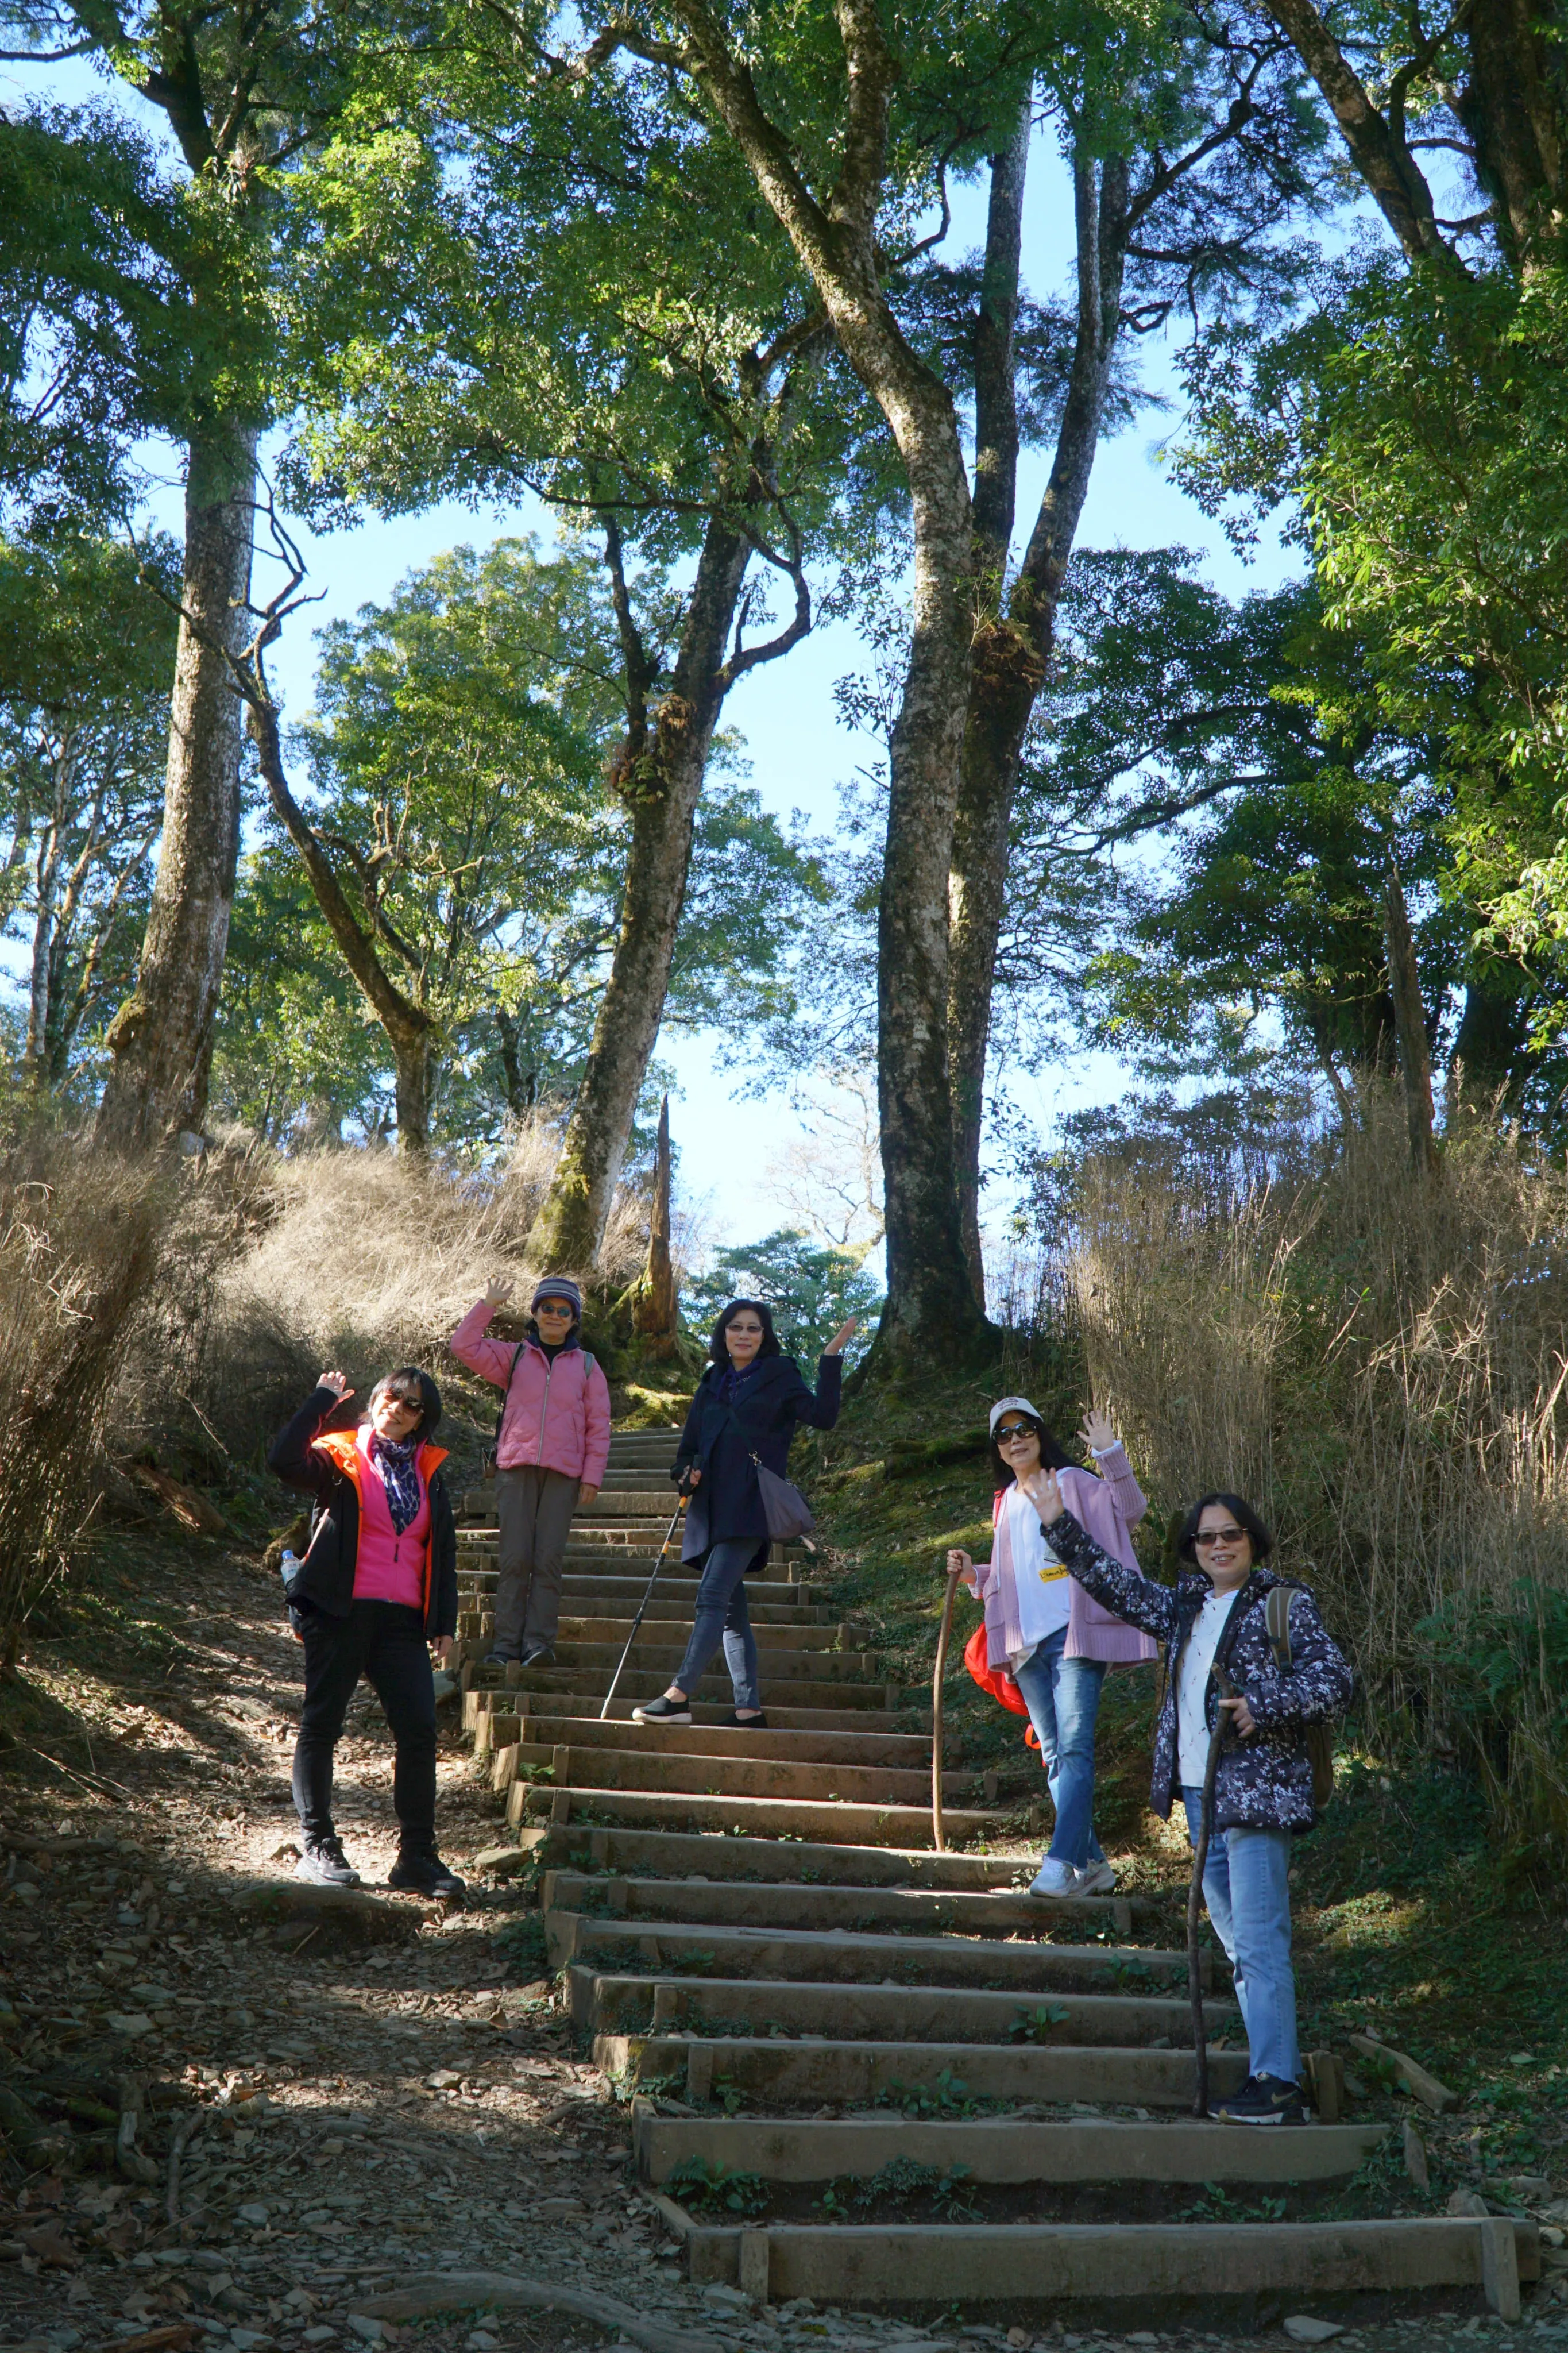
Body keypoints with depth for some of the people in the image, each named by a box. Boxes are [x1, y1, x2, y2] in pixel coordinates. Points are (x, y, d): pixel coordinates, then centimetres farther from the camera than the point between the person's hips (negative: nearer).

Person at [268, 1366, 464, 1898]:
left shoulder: (429, 1471, 16)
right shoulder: (343, 1459, 2)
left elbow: (443, 1549, 18)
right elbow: (284, 1460, -19)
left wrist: (444, 1623, 12)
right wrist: (323, 1399, -13)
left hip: (403, 1620, 4)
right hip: (340, 1614, -4)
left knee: (419, 1730, -4)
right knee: (321, 1726, 3)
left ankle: (417, 1856, 2)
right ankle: (317, 1847, 14)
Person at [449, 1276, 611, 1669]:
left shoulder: (586, 1365, 14)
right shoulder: (514, 1356, 14)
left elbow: (598, 1427, 11)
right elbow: (463, 1346, 5)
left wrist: (592, 1475, 3)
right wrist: (487, 1305, 1)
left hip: (563, 1473, 0)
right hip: (516, 1467, 0)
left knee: (549, 1559, -8)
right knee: (514, 1558, -6)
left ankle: (539, 1641, -8)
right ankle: (506, 1643, -4)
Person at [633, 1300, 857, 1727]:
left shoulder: (778, 1376, 4)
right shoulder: (713, 1383, 20)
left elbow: (822, 1416, -11)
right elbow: (690, 1446, 23)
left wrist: (832, 1358, -17)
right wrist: (686, 1473, 1)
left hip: (749, 1508, -7)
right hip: (712, 1509, 7)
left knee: (712, 1596, -18)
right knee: (731, 1611, 6)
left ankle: (679, 1696, -22)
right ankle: (749, 1708, 9)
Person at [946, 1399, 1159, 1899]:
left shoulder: (1073, 1483, 1)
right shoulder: (1006, 1502, 19)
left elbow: (1129, 1511, -14)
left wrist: (1109, 1454, -22)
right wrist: (975, 1575, 11)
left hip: (1074, 1634, -7)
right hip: (1027, 1643, 7)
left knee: (1074, 1747, -14)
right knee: (1053, 1754, 7)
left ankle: (1061, 1862, -20)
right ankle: (1091, 1863, 14)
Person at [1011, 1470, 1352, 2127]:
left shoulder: (1287, 1604, -2)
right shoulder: (1184, 1608, 16)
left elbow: (1334, 1679, -8)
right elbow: (1117, 1583, 24)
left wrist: (1262, 1708, -17)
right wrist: (1060, 1526, 21)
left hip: (1258, 1793, -7)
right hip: (1199, 1792, 7)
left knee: (1259, 1940, -11)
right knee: (1233, 1934, 10)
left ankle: (1276, 2086, -11)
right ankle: (1276, 2062, 17)